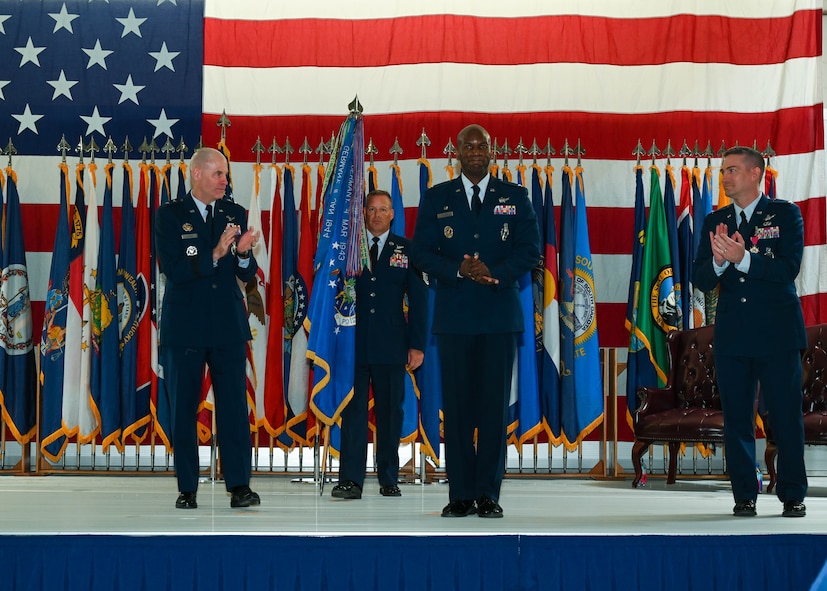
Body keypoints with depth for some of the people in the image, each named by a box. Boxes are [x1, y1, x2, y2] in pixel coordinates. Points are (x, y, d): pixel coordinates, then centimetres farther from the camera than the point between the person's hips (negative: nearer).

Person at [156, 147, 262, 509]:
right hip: (184, 328, -2)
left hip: (228, 326, 2)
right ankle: (187, 489, 11)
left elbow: (247, 275, 7)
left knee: (234, 406, -2)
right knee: (183, 409, 4)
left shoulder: (235, 214, 9)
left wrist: (244, 253, -16)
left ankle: (239, 487, -1)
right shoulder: (169, 215, -1)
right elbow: (173, 270, -12)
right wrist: (214, 254, -24)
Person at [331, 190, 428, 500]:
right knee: (353, 410, -3)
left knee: (390, 412, 5)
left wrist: (417, 344, 0)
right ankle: (350, 480, -5)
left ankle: (389, 479, 14)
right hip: (353, 343, 0)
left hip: (391, 345, 0)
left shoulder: (406, 250, 8)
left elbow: (418, 298, 6)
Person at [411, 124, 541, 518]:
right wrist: (459, 271, -12)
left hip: (500, 315, 0)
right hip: (454, 316, 0)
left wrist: (495, 273, -13)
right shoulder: (437, 198, 10)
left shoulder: (515, 197, 9)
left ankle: (489, 495, 3)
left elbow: (530, 250, 3)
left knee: (495, 404, -2)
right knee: (456, 405, 0)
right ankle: (460, 495, 5)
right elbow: (422, 252, 4)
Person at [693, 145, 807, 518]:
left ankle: (793, 496, 9)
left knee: (786, 417, -1)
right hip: (732, 334, 3)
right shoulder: (715, 222, 12)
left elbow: (789, 267, -11)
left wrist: (742, 258, -22)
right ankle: (744, 496, 11)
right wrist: (719, 262, -16)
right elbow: (701, 280, 6)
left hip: (777, 333, -3)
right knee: (736, 418, 4)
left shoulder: (785, 214, 2)